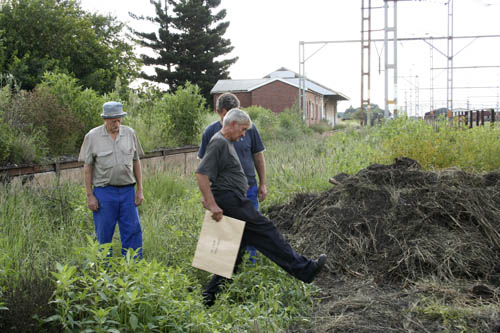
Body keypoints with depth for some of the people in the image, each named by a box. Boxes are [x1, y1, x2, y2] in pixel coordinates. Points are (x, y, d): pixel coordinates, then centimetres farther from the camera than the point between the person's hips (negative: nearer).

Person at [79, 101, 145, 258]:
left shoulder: (130, 133, 4)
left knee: (133, 232, 2)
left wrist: (140, 189, 7)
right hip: (104, 191, -2)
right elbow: (87, 167, -1)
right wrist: (89, 196, -4)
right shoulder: (92, 136, -4)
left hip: (127, 191, 2)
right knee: (104, 235, 5)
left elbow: (136, 162, 10)